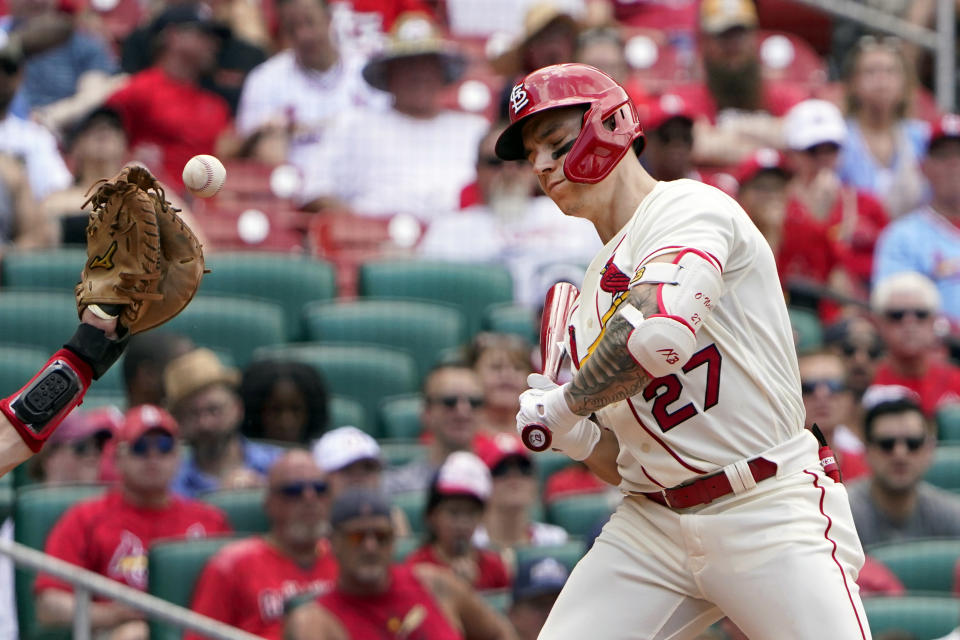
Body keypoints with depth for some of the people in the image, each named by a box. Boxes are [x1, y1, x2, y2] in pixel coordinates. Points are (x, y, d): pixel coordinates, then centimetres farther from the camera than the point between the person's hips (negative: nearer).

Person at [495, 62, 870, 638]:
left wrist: (564, 406, -11)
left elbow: (658, 337, -27)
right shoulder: (591, 295, 18)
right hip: (651, 525, 7)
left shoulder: (688, 207, -6)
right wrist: (570, 435, -2)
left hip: (770, 516, -7)